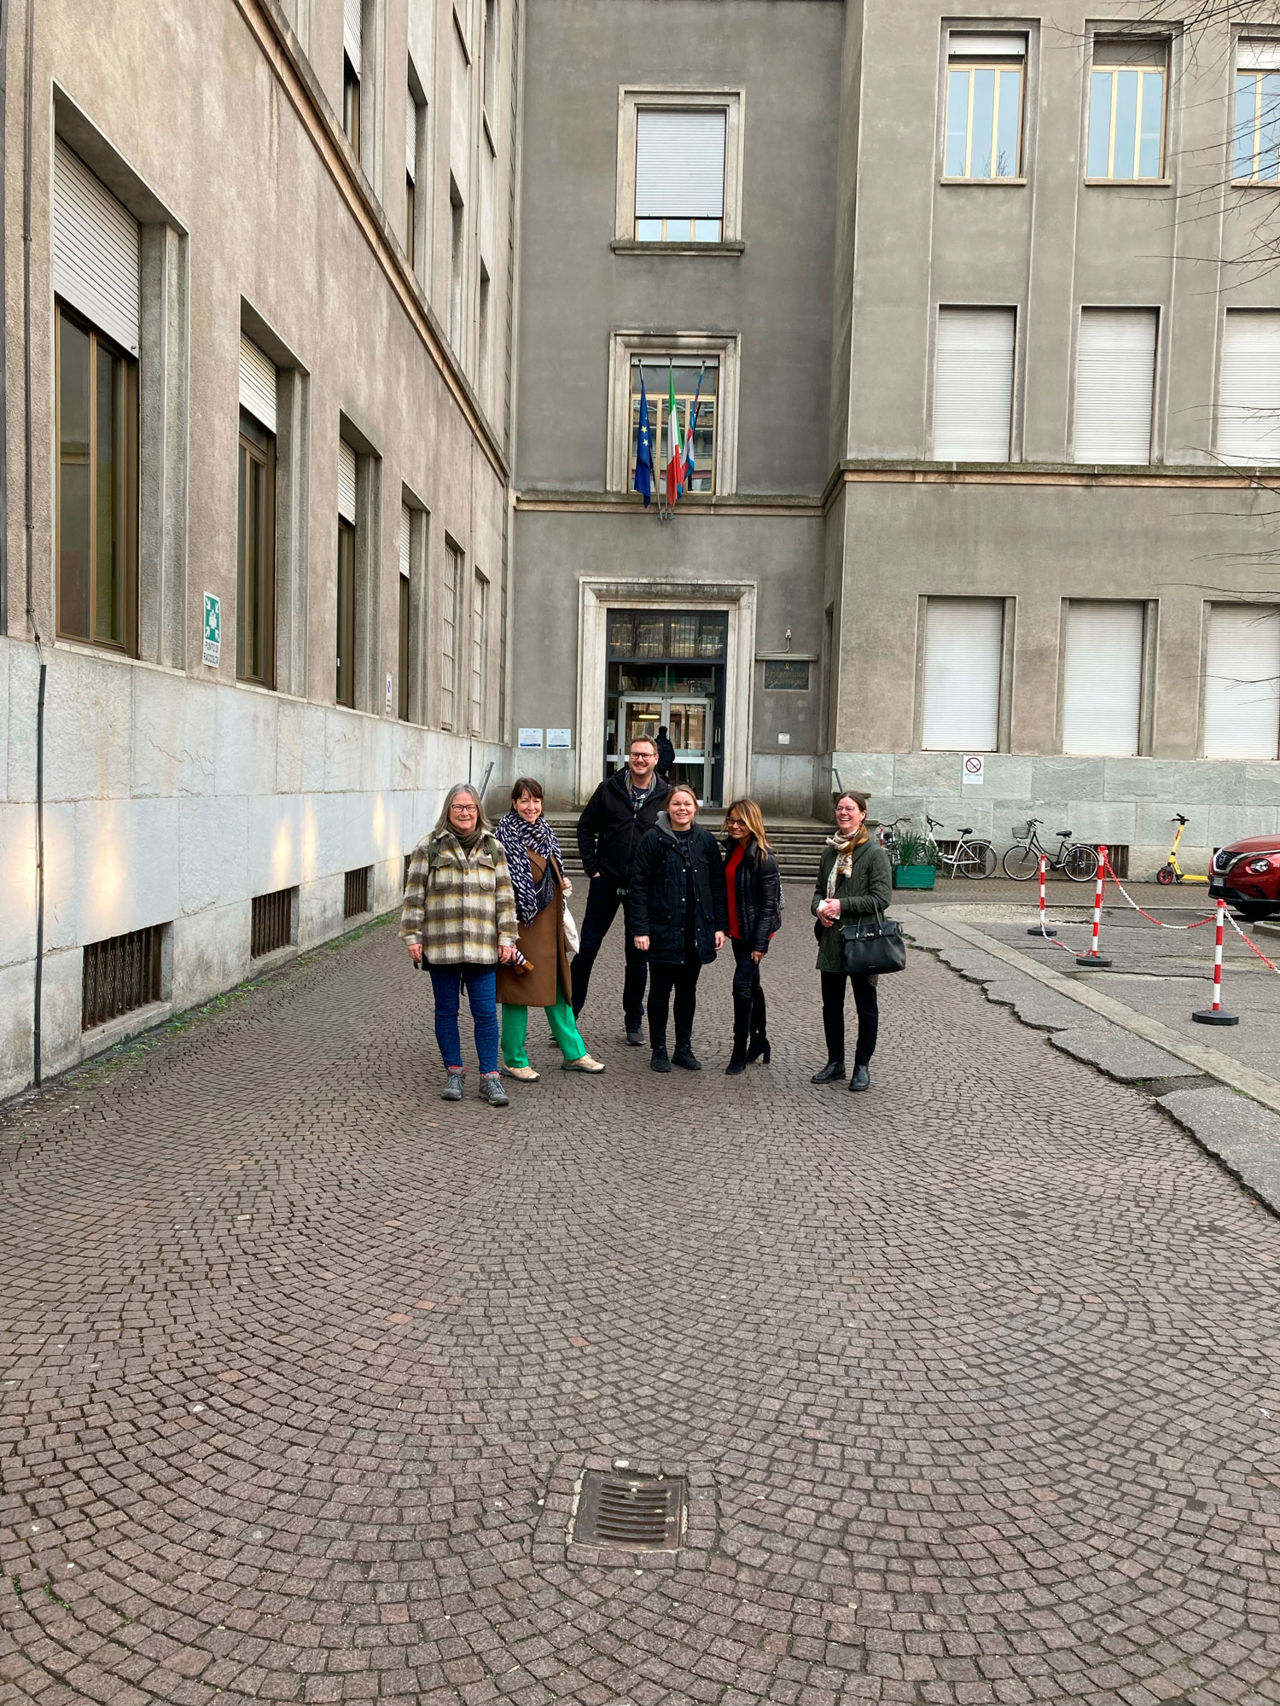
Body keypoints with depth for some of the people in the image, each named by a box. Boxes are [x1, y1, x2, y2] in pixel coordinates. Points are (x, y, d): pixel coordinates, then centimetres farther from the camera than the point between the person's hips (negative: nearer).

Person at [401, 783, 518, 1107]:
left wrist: (506, 938, 4)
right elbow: (414, 895, 2)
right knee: (446, 1011, 8)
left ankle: (489, 1077, 6)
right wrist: (412, 937, -3)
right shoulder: (429, 847, 3)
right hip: (441, 945, -1)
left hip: (482, 946, 1)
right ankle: (454, 1072, 20)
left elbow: (505, 896, 10)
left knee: (486, 1013, -1)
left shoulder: (493, 847, 9)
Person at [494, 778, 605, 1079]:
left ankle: (573, 1054, 20)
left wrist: (563, 884, 6)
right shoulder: (507, 834, -10)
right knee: (518, 988, -1)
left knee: (556, 986, 13)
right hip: (520, 921, -7)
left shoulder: (545, 831, 13)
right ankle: (514, 1061, 10)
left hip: (548, 919, 8)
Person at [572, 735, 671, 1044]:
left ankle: (634, 1023, 20)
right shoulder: (609, 789, 0)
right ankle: (569, 1014, 12)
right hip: (606, 882, 0)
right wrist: (591, 866, -1)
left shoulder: (666, 796, -1)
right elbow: (585, 827, 7)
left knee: (637, 956, 8)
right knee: (586, 949, 2)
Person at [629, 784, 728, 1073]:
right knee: (660, 990, 6)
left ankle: (684, 1048, 24)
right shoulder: (653, 840, -6)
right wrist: (640, 929, -12)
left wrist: (720, 926, 3)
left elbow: (718, 885, 8)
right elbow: (639, 886, -7)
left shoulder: (706, 840, 4)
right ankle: (658, 1050, 17)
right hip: (663, 929, -3)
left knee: (688, 990, 12)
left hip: (696, 930, 3)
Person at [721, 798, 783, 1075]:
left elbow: (769, 904, -17)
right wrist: (724, 926, 13)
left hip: (755, 931, -8)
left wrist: (760, 944, -18)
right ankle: (759, 1041, 33)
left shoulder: (764, 858, -16)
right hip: (738, 930, 8)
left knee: (741, 985, -11)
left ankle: (740, 1054, -2)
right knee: (751, 986, 18)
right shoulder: (732, 849, 7)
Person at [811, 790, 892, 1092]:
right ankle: (835, 1062, 26)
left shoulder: (874, 852, -9)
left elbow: (881, 898, -14)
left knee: (866, 1006, 7)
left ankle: (862, 1066, 19)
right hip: (831, 938, 6)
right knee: (831, 1004, 13)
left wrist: (842, 905, -17)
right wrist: (819, 909, -3)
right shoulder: (830, 851, 10)